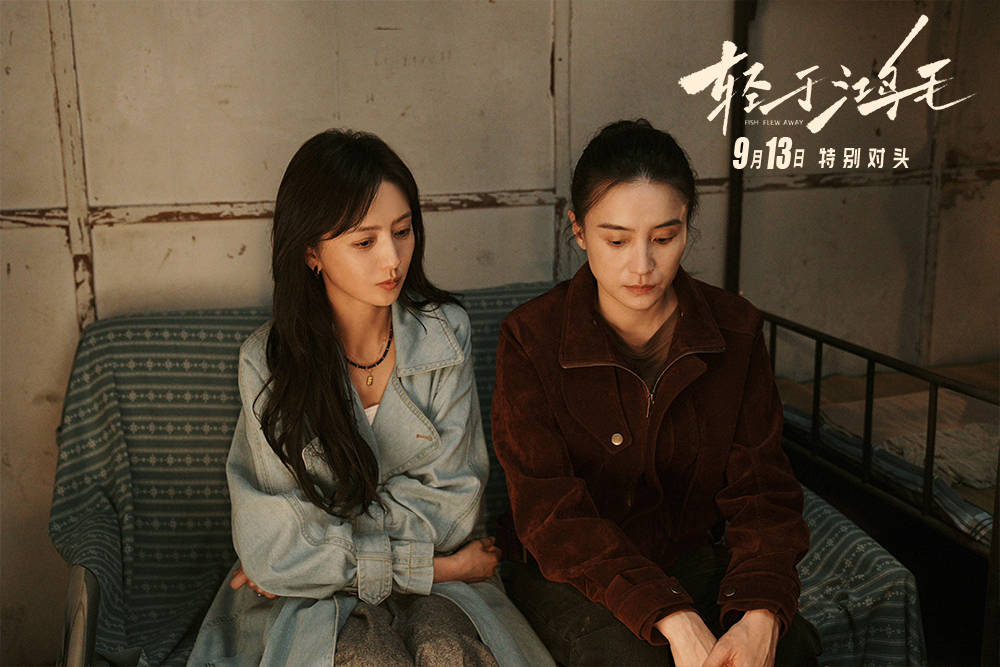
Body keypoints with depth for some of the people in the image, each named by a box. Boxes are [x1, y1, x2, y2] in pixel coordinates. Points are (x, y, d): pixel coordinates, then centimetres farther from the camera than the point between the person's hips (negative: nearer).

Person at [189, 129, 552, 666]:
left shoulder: (444, 333, -4)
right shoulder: (268, 362, -10)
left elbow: (451, 497, -4)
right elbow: (279, 547, -12)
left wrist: (332, 548, -11)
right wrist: (436, 565, -15)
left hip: (438, 586, 2)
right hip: (312, 601, -2)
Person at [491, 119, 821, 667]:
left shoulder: (735, 329, -3)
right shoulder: (532, 339, -13)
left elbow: (761, 489, -5)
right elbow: (552, 514, -17)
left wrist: (761, 616, -25)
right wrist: (675, 620, -29)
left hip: (695, 556, 3)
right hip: (571, 573, -2)